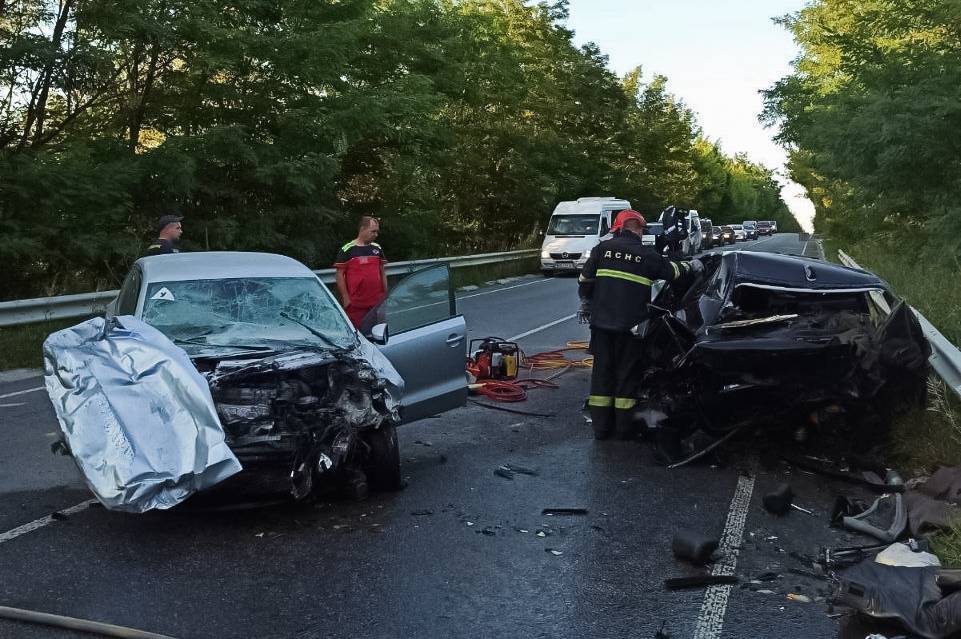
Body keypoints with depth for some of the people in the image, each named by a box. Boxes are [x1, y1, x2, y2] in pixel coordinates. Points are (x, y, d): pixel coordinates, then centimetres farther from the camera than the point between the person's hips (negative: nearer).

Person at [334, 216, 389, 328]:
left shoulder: (377, 249, 13)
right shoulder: (347, 250, -3)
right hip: (355, 305, -4)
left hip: (377, 303, 4)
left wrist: (385, 294, 12)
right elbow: (340, 275, -3)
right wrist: (346, 298, -8)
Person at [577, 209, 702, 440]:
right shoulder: (647, 255, -2)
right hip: (630, 324, -2)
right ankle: (624, 427, 12)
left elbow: (585, 281, 5)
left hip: (601, 321, 2)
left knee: (602, 369, 9)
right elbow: (672, 271, 12)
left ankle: (600, 427, 12)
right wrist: (692, 266, 31)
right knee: (626, 372, 7)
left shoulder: (603, 248, 3)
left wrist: (585, 306, 19)